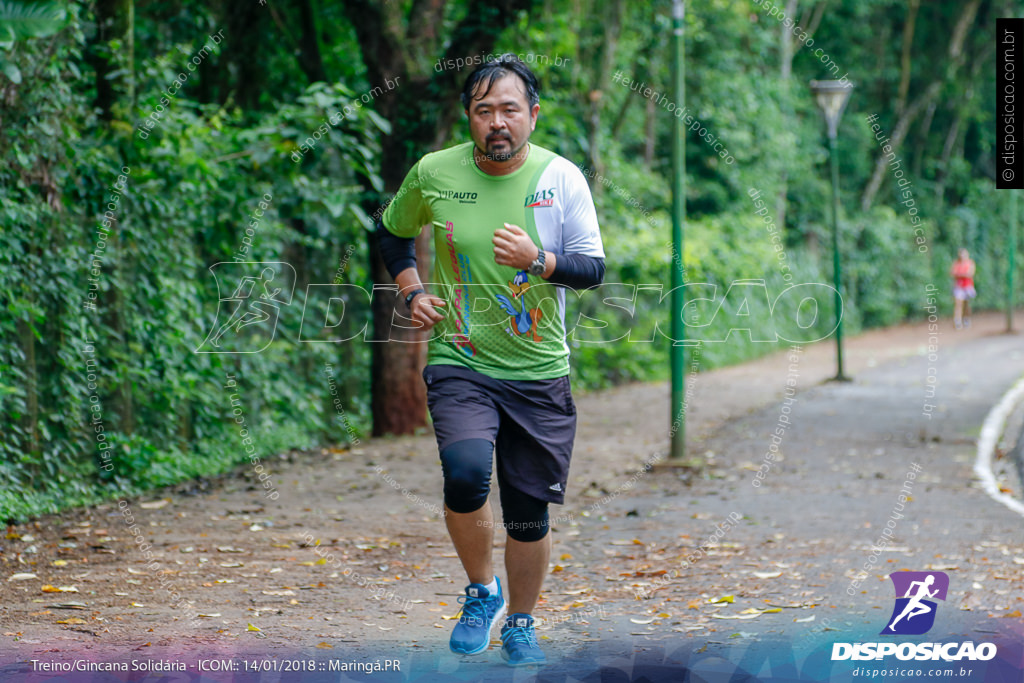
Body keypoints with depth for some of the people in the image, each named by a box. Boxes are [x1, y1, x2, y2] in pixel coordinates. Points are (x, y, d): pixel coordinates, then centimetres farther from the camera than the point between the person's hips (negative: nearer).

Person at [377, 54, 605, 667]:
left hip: (540, 371, 1)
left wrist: (539, 261, -24)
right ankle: (482, 592, -1)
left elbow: (594, 268, -6)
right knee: (467, 472, -26)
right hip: (460, 363, -1)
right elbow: (392, 232, 18)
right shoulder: (433, 174, -2)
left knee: (530, 512, 6)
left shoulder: (562, 177, -4)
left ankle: (520, 626, 29)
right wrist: (412, 292, 4)